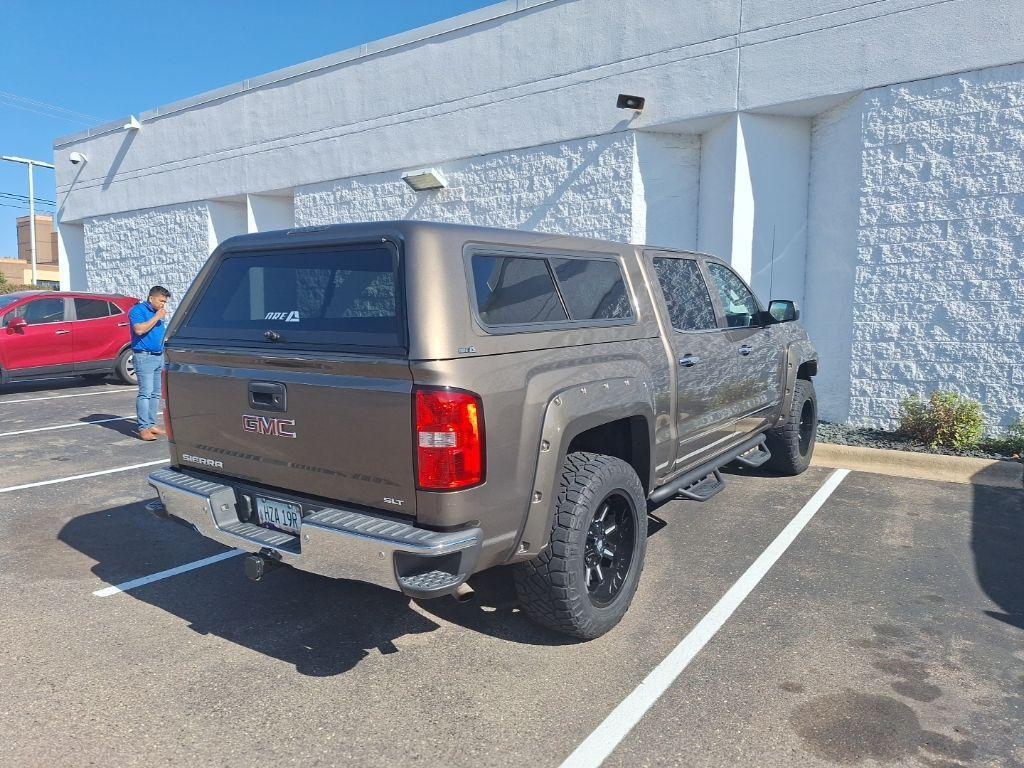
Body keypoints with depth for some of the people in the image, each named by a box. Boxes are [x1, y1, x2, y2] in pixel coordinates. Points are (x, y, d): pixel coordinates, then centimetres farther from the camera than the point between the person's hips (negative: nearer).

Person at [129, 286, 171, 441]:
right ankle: (143, 428, -11)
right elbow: (139, 330, -21)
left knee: (156, 393, 9)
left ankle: (152, 424, 15)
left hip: (159, 356, 8)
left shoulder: (158, 312, 18)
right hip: (144, 356, -8)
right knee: (146, 392, -12)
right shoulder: (137, 310, -6)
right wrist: (156, 317, -16)